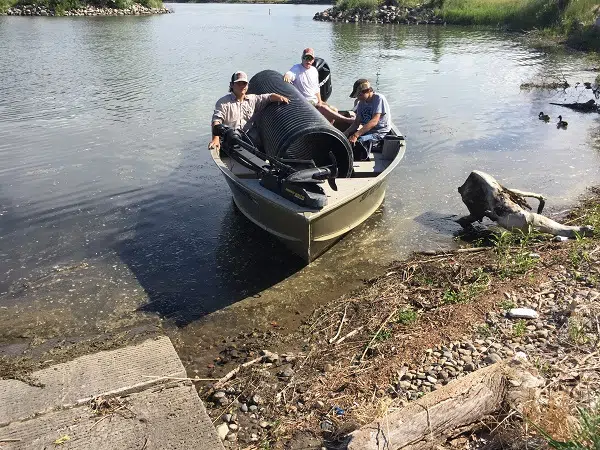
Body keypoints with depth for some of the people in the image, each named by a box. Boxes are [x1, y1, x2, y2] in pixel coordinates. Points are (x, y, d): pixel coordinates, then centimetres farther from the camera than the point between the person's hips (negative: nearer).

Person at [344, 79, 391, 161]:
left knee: (358, 141, -33)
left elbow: (374, 121, -26)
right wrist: (345, 133, -11)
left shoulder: (379, 99, -14)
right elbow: (356, 123, 9)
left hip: (380, 132, -8)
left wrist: (356, 135, -34)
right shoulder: (361, 103, 10)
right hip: (367, 131, 8)